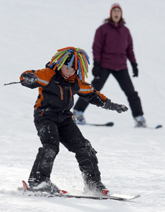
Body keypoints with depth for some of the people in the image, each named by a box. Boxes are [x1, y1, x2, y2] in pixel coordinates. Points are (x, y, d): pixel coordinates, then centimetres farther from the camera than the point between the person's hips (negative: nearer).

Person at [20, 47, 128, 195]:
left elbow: (92, 95, 24)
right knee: (51, 146, -26)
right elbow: (26, 78, -18)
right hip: (45, 116, -6)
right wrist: (30, 78, -43)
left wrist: (111, 105, 25)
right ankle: (37, 180, -22)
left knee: (83, 147, 0)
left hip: (64, 119, 6)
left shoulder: (76, 83, 11)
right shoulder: (48, 75, -9)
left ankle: (93, 182, 10)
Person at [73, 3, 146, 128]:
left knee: (131, 92, 0)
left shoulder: (125, 31, 11)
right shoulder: (103, 29, -2)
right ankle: (78, 111, 5)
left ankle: (139, 117, 6)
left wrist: (134, 64, 12)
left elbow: (129, 49, 17)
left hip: (121, 67, 4)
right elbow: (97, 47, -4)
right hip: (105, 65, -4)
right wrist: (96, 64, -11)